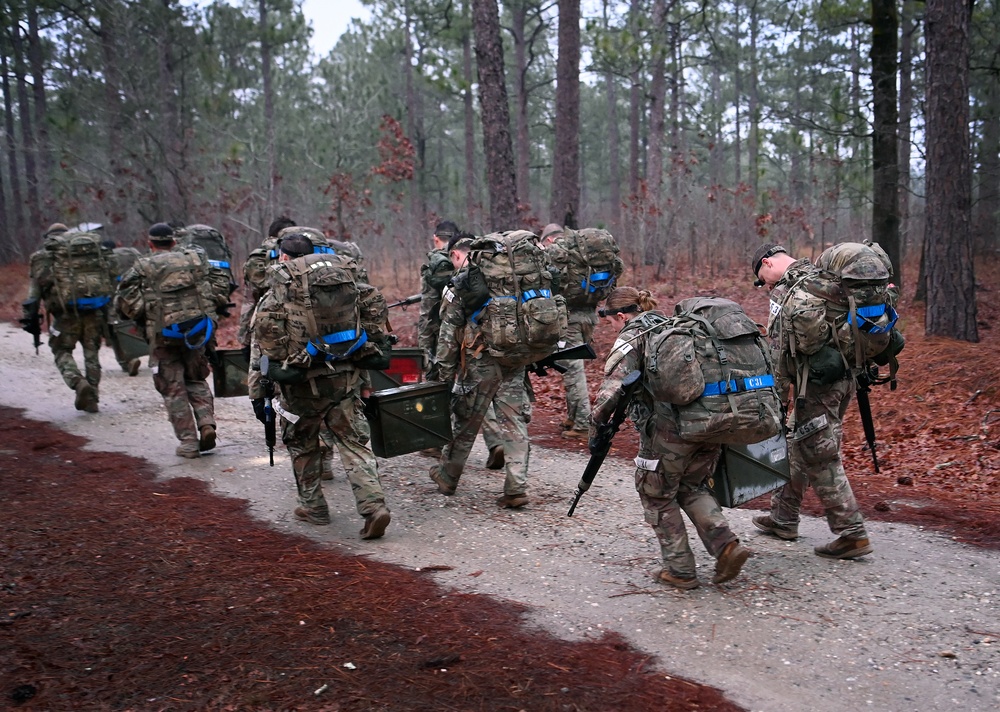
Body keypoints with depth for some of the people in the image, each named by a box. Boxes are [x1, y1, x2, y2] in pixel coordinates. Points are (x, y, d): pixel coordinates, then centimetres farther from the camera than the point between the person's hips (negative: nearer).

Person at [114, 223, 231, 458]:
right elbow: (221, 281, 8)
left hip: (164, 335, -3)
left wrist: (141, 319, 7)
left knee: (173, 388, 7)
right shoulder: (195, 258, 9)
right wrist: (214, 308, 14)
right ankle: (207, 423, 2)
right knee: (196, 380, 21)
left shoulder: (142, 267, 1)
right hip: (196, 330, 3)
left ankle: (188, 441, 5)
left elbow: (124, 300, -7)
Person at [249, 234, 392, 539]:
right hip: (344, 379, 3)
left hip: (303, 385, -2)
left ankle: (313, 507, 28)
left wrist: (257, 394, 4)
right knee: (355, 445, 3)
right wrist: (364, 381, 18)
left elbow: (260, 351, -2)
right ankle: (374, 506, -11)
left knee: (302, 446, 18)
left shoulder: (273, 298, -1)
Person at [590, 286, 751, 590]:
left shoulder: (632, 337, 0)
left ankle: (680, 570, 17)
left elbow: (612, 387, -14)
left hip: (669, 430, -7)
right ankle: (726, 544, 7)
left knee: (657, 495, 12)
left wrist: (597, 425, -6)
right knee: (691, 487, 25)